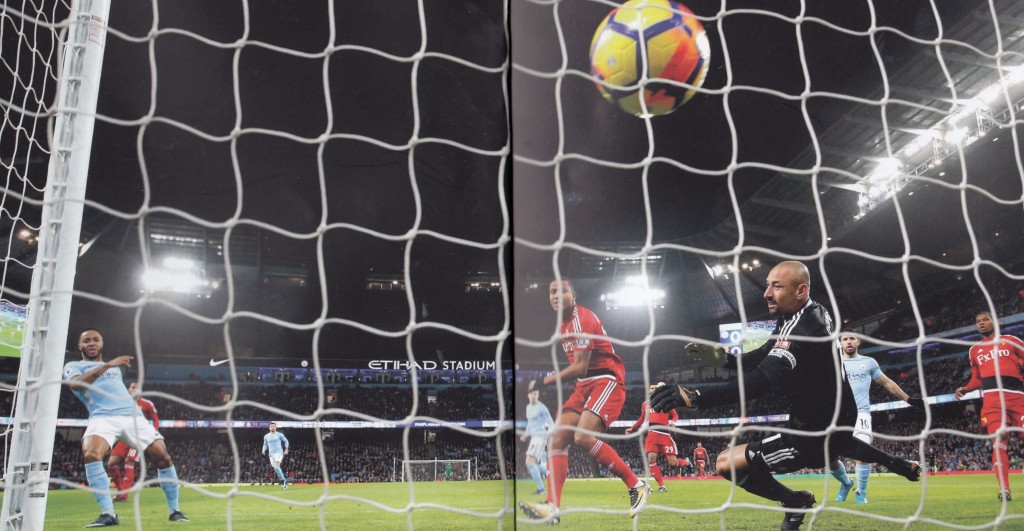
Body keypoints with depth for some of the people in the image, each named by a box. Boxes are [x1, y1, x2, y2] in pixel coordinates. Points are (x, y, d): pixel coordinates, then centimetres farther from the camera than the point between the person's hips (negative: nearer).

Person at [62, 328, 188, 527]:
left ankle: (174, 510, 5)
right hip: (103, 417, -4)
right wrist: (106, 365, -18)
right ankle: (108, 514, -26)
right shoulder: (74, 366, 14)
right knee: (90, 455, -33)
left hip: (132, 416, 4)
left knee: (163, 457, -9)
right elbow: (76, 384, -10)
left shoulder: (115, 367, 31)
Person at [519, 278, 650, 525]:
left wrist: (550, 380, -10)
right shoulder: (563, 324, 15)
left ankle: (637, 486, -9)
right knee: (558, 437, -6)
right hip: (585, 384, 9)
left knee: (583, 437, -25)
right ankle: (552, 507, -10)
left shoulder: (582, 319, -15)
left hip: (607, 380, -9)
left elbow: (581, 367, -19)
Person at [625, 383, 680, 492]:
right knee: (651, 458, -15)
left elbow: (675, 415, 5)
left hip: (665, 434, -3)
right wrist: (632, 428, 25)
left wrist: (673, 421, -17)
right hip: (651, 435, 3)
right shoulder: (645, 404, 18)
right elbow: (642, 419, 29)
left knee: (672, 463, -6)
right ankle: (661, 486, -5)